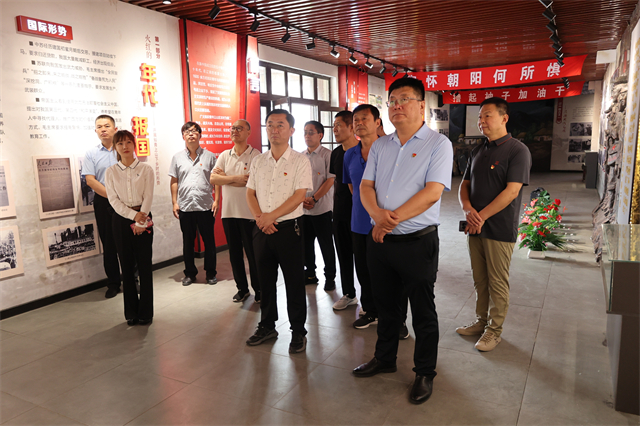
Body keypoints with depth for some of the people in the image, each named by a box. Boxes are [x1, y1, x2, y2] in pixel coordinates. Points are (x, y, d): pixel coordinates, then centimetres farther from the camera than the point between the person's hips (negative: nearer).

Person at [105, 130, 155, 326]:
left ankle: (145, 312, 11)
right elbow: (113, 199, -2)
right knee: (127, 266, 6)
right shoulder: (111, 171, 5)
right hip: (121, 220, 1)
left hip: (143, 219, -1)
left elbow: (148, 197, -4)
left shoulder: (146, 169, 2)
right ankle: (131, 312, 17)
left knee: (144, 265, 1)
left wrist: (141, 220, -12)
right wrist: (133, 215, -15)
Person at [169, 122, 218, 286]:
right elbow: (174, 181, 10)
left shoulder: (209, 156, 4)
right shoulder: (177, 158, 8)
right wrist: (175, 203, 4)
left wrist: (216, 200, -4)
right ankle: (190, 273, 24)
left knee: (209, 241, 6)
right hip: (185, 207, 2)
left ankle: (211, 272, 20)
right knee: (187, 242, 10)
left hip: (206, 206, -1)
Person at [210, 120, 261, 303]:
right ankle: (242, 288, 27)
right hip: (228, 212, 5)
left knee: (253, 253, 3)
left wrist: (224, 176, -7)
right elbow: (213, 179, 0)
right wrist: (235, 178, -14)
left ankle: (259, 289, 19)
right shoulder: (224, 155, 11)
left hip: (249, 213, -5)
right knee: (234, 253, 13)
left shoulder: (255, 155, -6)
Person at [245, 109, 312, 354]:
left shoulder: (300, 161, -4)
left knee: (294, 283, 3)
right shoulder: (258, 162, 11)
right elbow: (250, 193, 9)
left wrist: (271, 216, -17)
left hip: (288, 228, -4)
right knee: (265, 280, 15)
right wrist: (260, 217, -8)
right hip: (262, 230, 5)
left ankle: (298, 332, 17)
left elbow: (299, 196, -12)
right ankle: (267, 326, 30)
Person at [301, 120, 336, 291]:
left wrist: (314, 199, -16)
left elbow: (330, 180, -11)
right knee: (306, 242, 13)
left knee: (326, 244, 3)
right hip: (302, 209, 5)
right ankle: (310, 274, 27)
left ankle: (330, 277, 16)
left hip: (322, 208, -5)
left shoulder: (327, 155, -5)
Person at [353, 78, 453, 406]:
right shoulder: (380, 146, 10)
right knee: (386, 305, 20)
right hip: (379, 239, 5)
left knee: (423, 312, 9)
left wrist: (393, 218, -21)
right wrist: (377, 213, -17)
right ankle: (385, 359, 39)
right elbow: (366, 185, 4)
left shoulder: (438, 144, -7)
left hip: (417, 242, -5)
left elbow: (432, 191, -18)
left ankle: (425, 373, 28)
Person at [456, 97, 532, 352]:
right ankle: (481, 321, 30)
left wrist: (481, 216, -18)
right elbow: (464, 185, 13)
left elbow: (512, 191, -17)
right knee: (479, 280, 15)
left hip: (500, 229, -6)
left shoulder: (517, 150, -8)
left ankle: (494, 330, 18)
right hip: (475, 227, 6)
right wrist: (468, 209, -8)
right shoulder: (477, 152, 13)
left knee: (497, 282, 5)